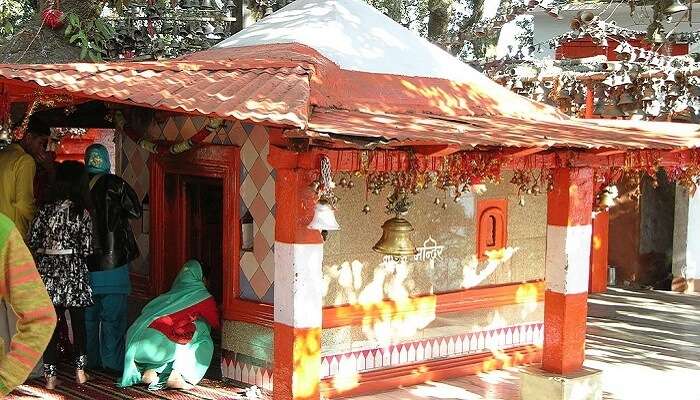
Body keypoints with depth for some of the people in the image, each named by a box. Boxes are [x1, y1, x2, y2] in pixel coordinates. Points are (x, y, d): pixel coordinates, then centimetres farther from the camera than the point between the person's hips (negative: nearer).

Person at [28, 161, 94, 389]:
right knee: (78, 322, 12)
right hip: (73, 272, -2)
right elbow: (86, 249, -9)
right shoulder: (81, 212, -9)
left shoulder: (45, 210, -3)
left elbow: (32, 242, -2)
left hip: (48, 271, 2)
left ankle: (50, 375, 8)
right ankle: (80, 371, 18)